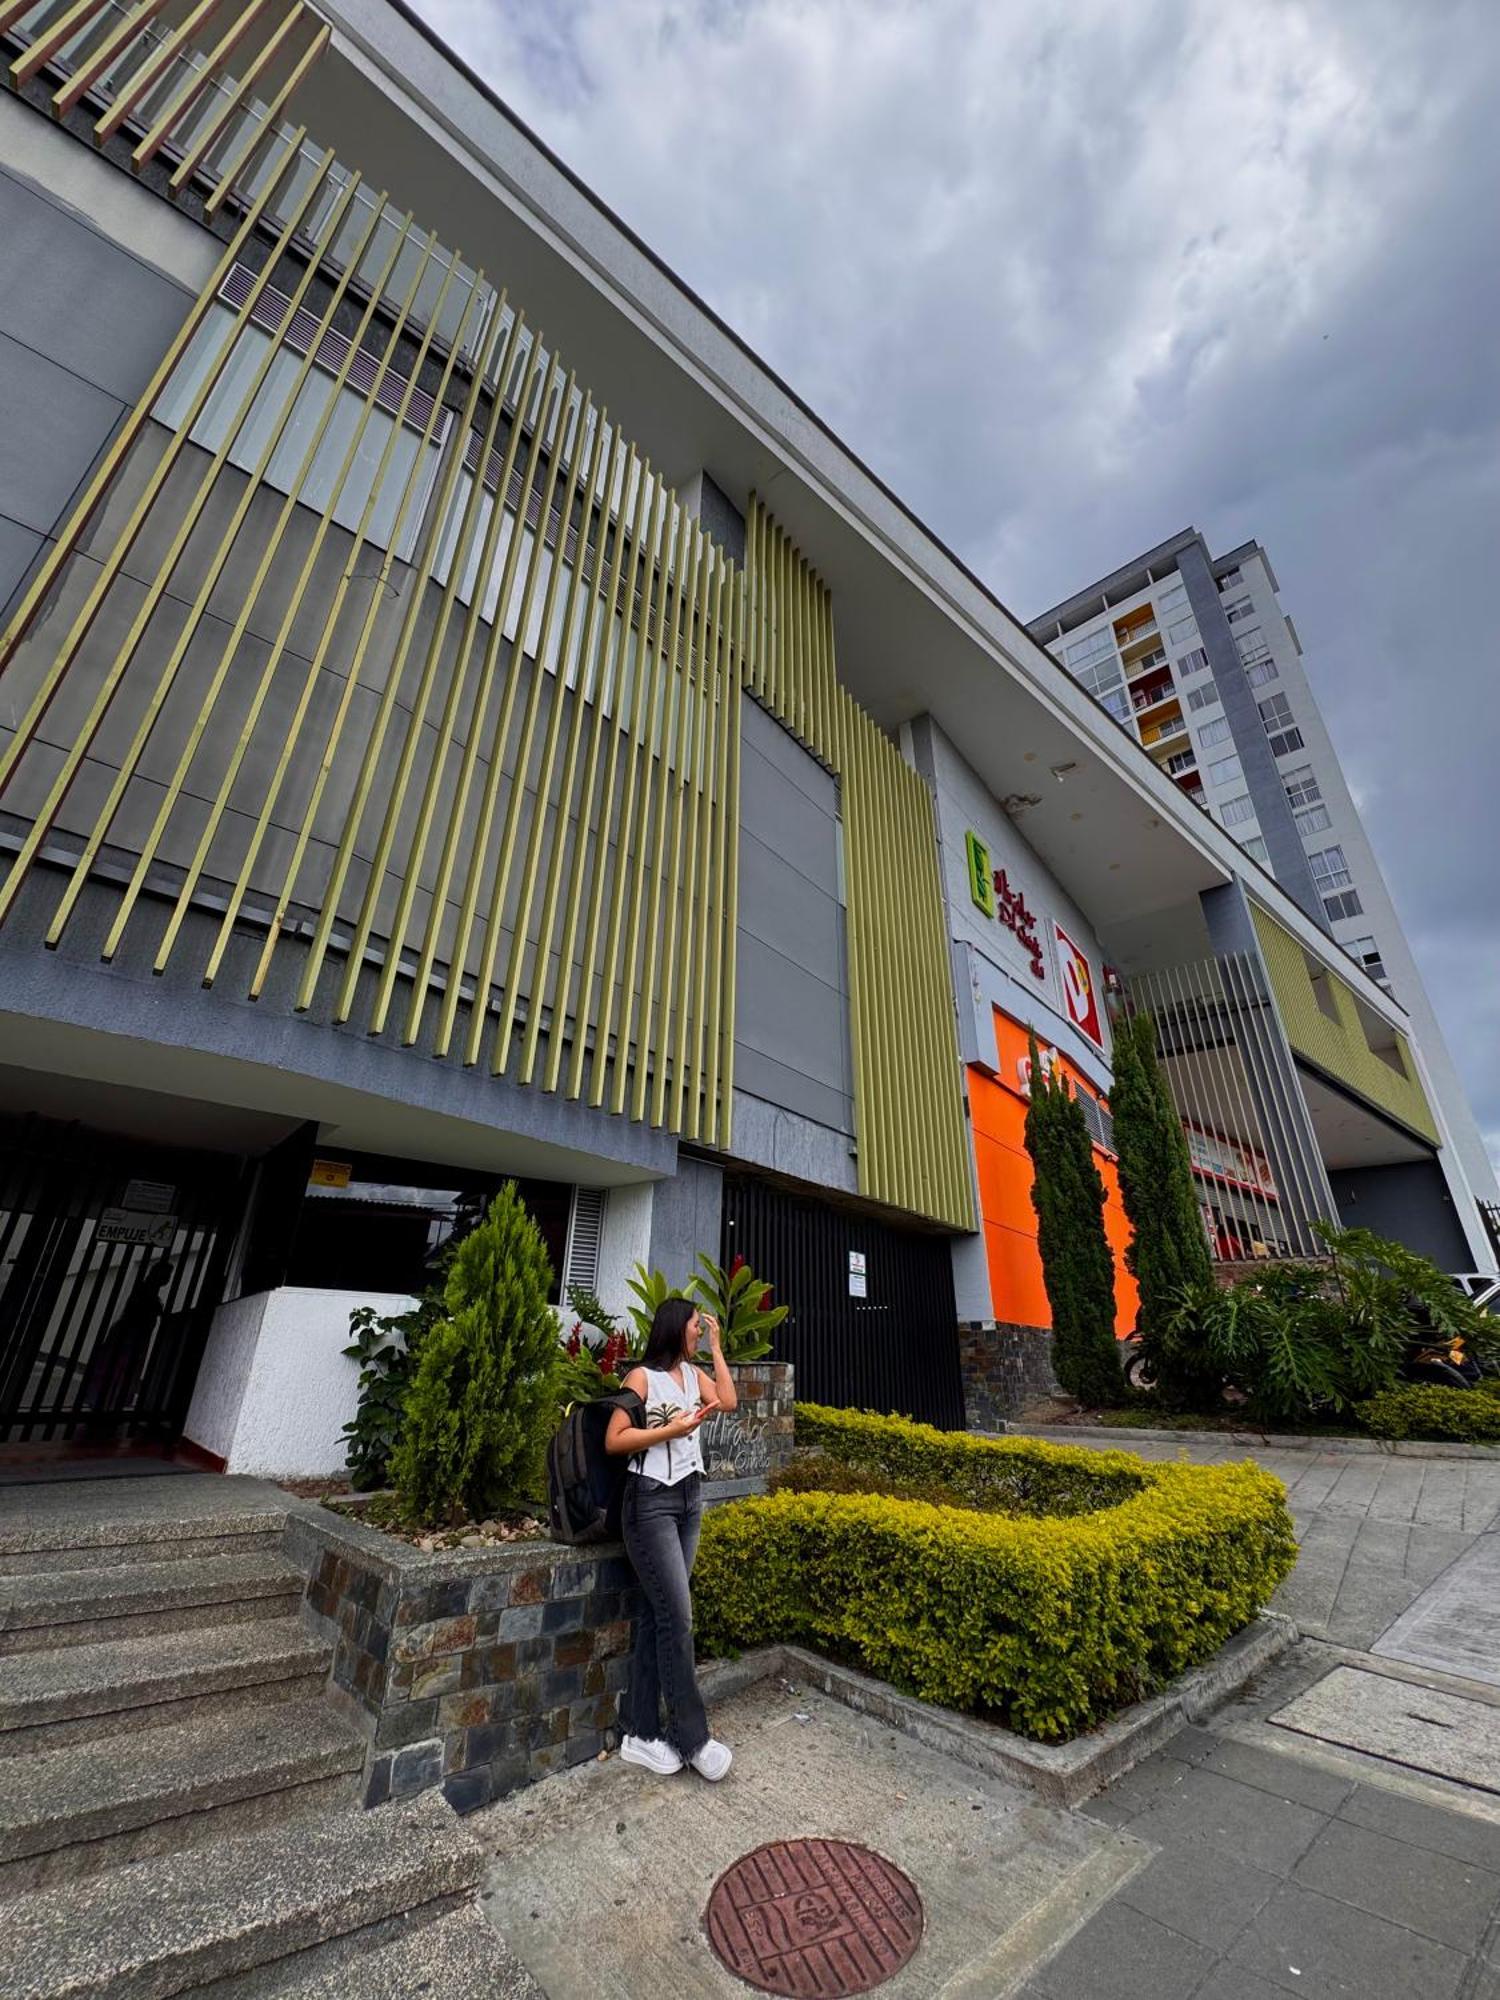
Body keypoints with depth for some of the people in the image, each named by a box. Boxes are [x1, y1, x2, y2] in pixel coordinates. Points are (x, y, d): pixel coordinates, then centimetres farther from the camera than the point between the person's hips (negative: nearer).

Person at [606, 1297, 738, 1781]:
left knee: (657, 1615, 11)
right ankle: (692, 1738, 12)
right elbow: (614, 1440, -15)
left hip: (689, 1500, 6)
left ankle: (640, 1733, 22)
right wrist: (672, 1429, -19)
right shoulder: (642, 1376, -11)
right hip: (651, 1502, -6)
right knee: (678, 1618, -2)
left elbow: (728, 1402, -7)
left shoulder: (693, 1373, 9)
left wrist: (716, 1346, -6)